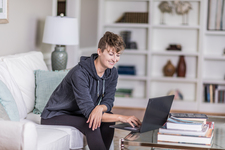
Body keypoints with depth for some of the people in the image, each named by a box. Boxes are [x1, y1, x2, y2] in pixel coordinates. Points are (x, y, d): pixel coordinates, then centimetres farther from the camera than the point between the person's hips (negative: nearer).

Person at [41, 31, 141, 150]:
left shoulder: (112, 73, -5)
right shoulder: (79, 73, -31)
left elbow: (108, 101, -7)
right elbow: (88, 111, -34)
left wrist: (100, 108, -32)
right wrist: (121, 118, -40)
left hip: (77, 113, 7)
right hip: (54, 116, -7)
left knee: (108, 120, -18)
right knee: (92, 125, -30)